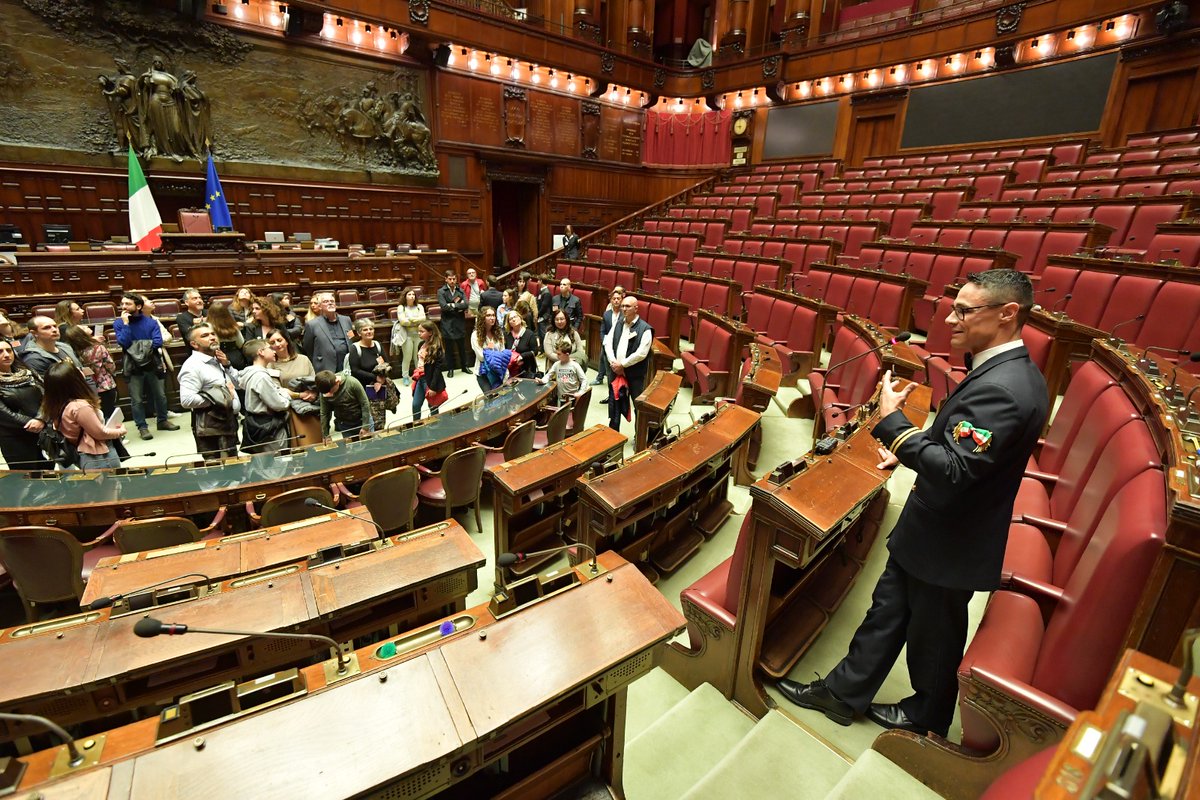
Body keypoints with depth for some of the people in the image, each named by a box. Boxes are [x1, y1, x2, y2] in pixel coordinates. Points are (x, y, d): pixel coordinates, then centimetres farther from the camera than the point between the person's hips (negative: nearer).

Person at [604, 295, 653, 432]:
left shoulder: (645, 329, -11)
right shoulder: (617, 323, 7)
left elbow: (641, 353, -18)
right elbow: (607, 343, 2)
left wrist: (622, 365, -15)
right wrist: (613, 362, -11)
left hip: (634, 374, -5)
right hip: (615, 370, 5)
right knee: (614, 403, 16)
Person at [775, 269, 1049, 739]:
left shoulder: (1002, 388, -29)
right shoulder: (1003, 371, 4)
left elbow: (950, 473, -33)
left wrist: (892, 422, -29)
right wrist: (907, 449, 6)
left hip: (948, 545, -9)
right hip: (928, 532, 9)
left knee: (933, 636, 16)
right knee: (887, 611, 18)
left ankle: (928, 716, 44)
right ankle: (843, 694, 35)